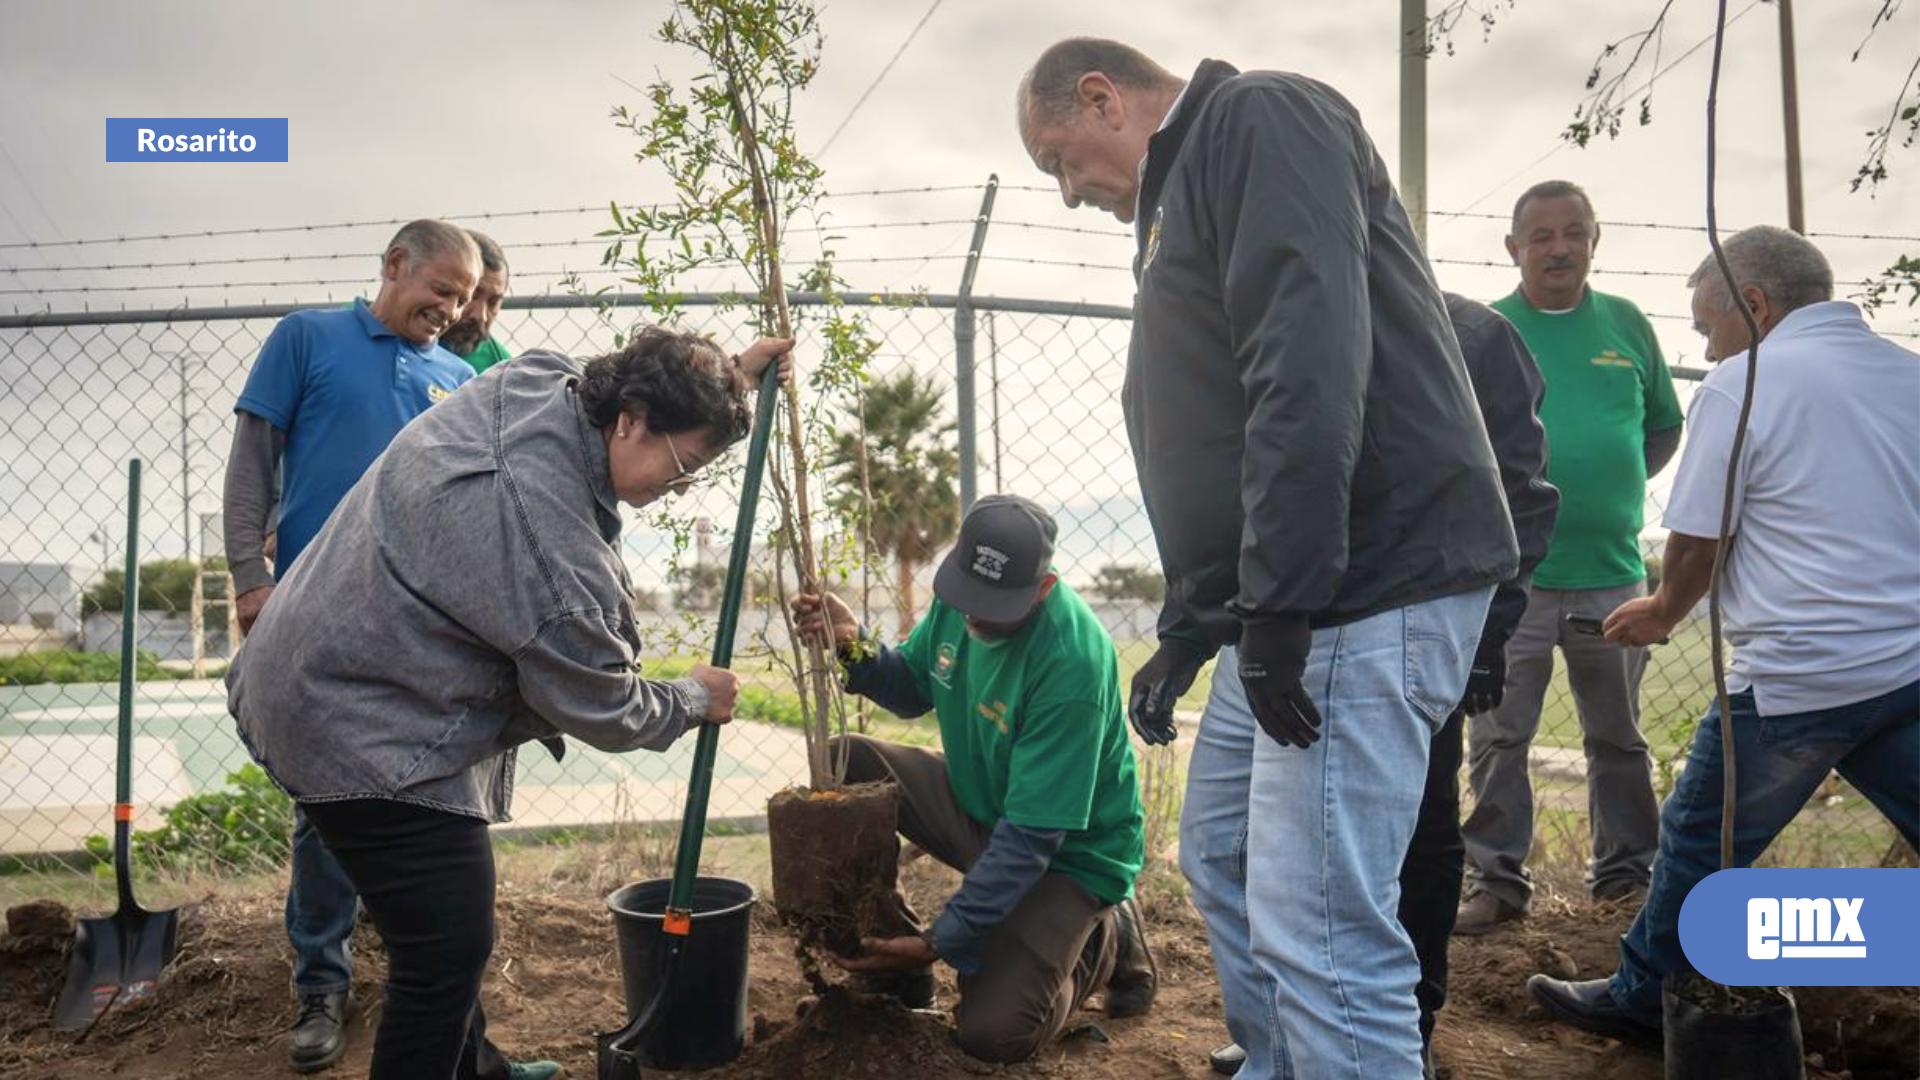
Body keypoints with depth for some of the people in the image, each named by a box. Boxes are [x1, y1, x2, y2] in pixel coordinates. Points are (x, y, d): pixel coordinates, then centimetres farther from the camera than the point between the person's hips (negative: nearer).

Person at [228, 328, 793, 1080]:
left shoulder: (540, 382, -6)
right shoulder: (550, 533, -31)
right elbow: (600, 709, -17)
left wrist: (721, 378, 15)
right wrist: (696, 700, -1)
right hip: (365, 730, -11)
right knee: (449, 948, -6)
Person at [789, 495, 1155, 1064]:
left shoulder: (1072, 661, -33)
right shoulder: (959, 598, -12)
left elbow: (1032, 836, -30)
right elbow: (914, 688, 6)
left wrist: (940, 940, -28)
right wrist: (855, 646, -15)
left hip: (1070, 852, -7)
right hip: (979, 806, 7)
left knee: (992, 1033, -19)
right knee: (844, 763, -10)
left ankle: (1105, 941, 12)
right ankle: (896, 968, 5)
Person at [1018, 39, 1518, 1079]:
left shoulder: (1256, 118, -6)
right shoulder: (1184, 192, 24)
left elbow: (1310, 357, -22)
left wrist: (1279, 601, -25)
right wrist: (1189, 627, 18)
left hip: (1365, 588, -11)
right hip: (1285, 603, 11)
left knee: (1320, 932, -10)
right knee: (1222, 859, 20)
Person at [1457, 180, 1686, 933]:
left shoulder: (1627, 325, 7)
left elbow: (1665, 428, 17)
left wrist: (1615, 490, 5)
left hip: (1612, 571, 3)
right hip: (1508, 577, -2)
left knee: (1619, 737, 15)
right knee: (1498, 738, 2)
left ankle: (1627, 870, 30)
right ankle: (1498, 879, 13)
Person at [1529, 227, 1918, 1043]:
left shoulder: (1743, 383, -7)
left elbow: (1696, 543, -6)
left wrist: (1664, 614, 14)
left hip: (1799, 677, -6)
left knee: (1700, 842, 9)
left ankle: (1641, 1000, 23)